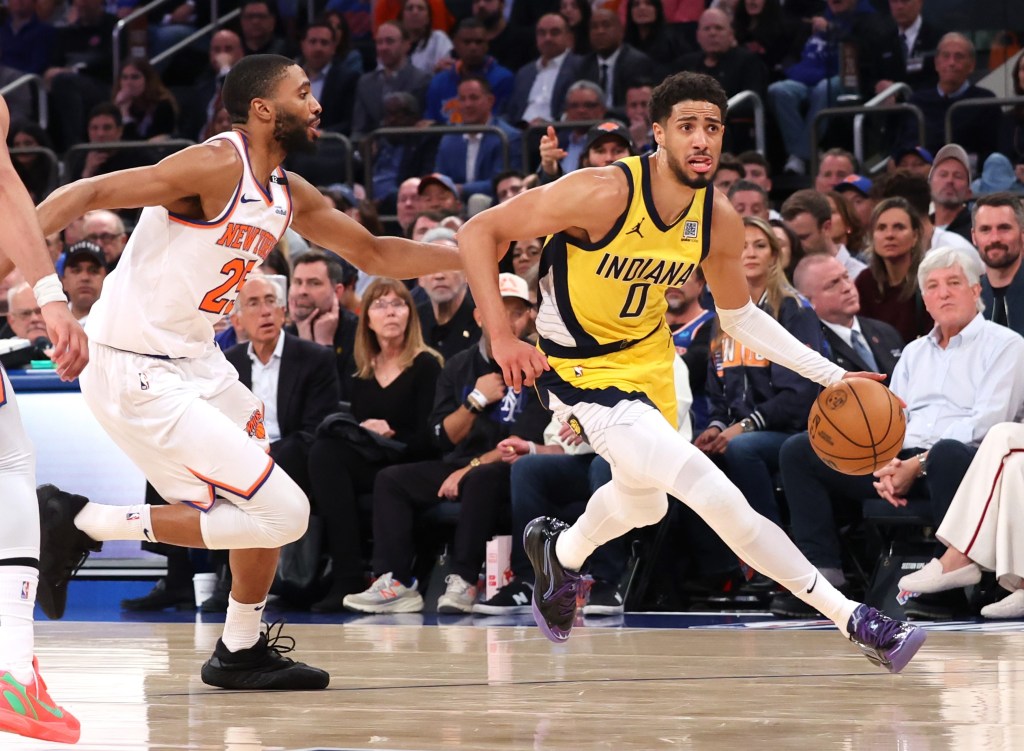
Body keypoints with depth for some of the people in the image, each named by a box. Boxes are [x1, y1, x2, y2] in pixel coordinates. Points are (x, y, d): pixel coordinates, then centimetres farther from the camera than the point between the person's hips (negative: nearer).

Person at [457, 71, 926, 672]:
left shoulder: (720, 222, -9)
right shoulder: (605, 193, -28)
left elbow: (740, 316, 8)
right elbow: (479, 231, -22)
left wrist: (830, 374, 0)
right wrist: (502, 337, -28)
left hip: (650, 362, 8)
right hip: (581, 369, -7)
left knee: (643, 503, 30)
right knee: (714, 493, -21)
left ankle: (561, 552, 63)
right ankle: (853, 621, -16)